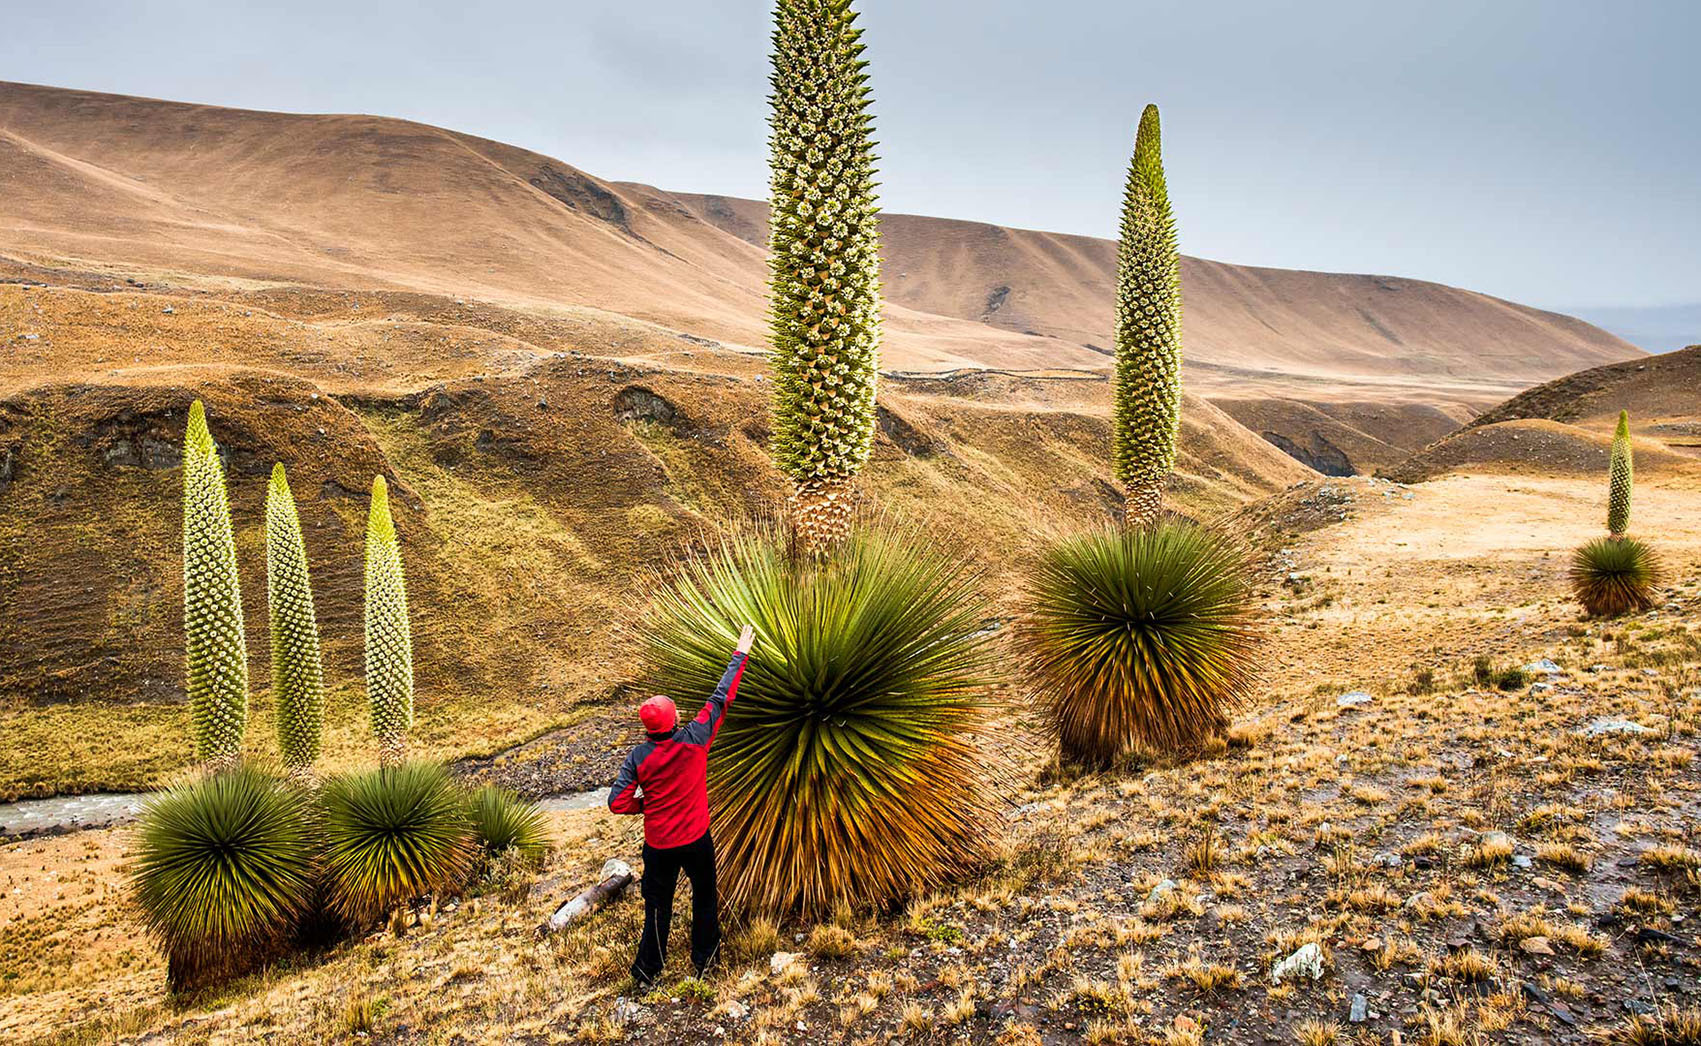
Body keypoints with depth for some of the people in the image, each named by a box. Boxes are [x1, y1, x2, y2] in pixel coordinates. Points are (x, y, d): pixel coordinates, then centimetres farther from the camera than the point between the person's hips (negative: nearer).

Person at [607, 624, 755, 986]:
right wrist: (740, 655, -3)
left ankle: (649, 969, 29)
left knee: (658, 904, 17)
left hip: (658, 844, 1)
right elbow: (721, 697, -11)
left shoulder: (638, 757, -16)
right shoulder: (694, 740, -19)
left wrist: (645, 804, 3)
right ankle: (704, 957, 37)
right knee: (704, 895, 22)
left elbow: (618, 803, -17)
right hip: (696, 840, 0)